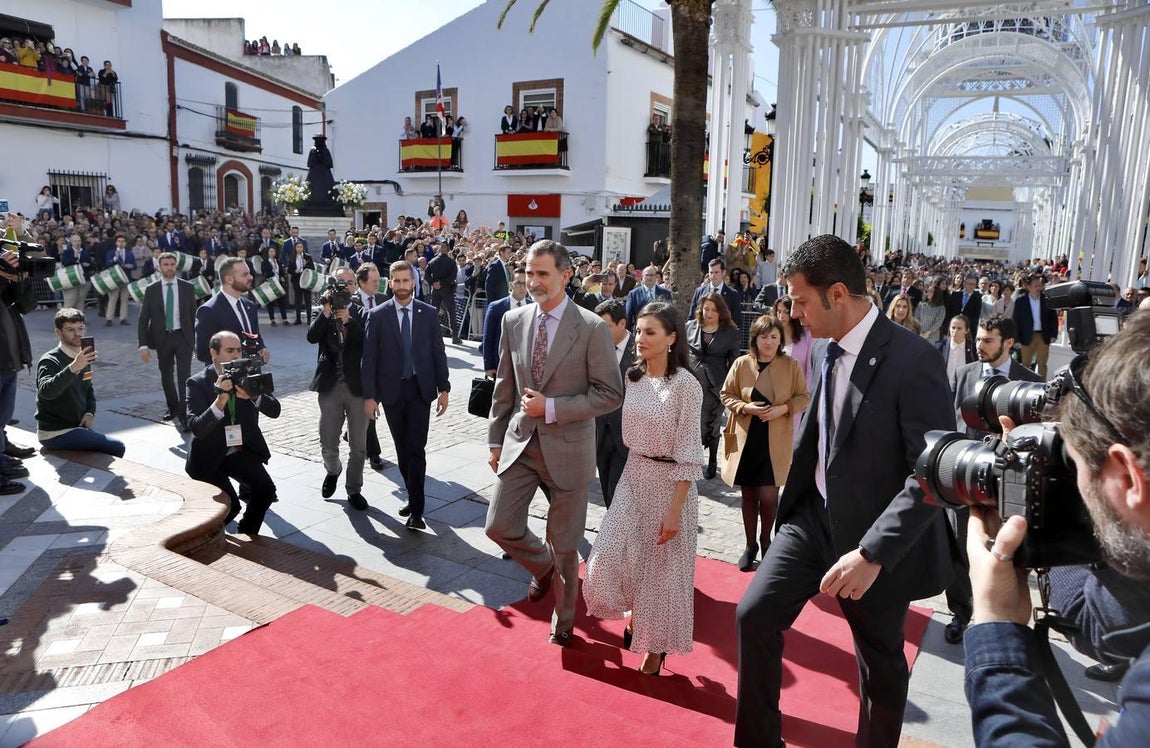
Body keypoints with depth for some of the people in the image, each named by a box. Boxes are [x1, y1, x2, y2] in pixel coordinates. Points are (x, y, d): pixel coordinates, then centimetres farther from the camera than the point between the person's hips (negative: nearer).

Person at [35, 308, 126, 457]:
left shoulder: (82, 359, 8)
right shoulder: (49, 361, -15)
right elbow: (46, 391, -35)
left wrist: (90, 413, 3)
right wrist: (73, 368, -47)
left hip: (77, 426, 8)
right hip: (55, 433, -8)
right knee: (116, 447, -16)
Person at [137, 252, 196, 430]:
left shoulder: (188, 288, 1)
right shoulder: (151, 290, 0)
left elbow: (193, 315, 5)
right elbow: (143, 319, -1)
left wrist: (194, 340, 4)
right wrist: (143, 345, -9)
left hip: (183, 337, -2)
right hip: (162, 339, 2)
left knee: (184, 375, -10)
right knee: (166, 376, 14)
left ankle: (183, 414, -7)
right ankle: (173, 407, 33)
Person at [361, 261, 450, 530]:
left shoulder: (429, 313, 2)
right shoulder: (377, 315, 0)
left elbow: (438, 353, 4)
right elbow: (369, 358, -1)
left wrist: (444, 389, 1)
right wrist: (369, 395, -5)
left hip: (420, 389, -1)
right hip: (391, 390, 1)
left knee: (416, 448, -7)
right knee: (403, 449, 10)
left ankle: (416, 510, -4)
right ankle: (413, 498, 26)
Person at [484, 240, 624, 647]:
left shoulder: (592, 328, -13)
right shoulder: (514, 320, 2)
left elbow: (610, 394, -12)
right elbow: (504, 386, 10)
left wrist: (551, 408, -19)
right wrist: (496, 439, 10)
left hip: (567, 448, -4)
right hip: (520, 443, 4)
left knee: (564, 544, 8)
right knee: (499, 525, 0)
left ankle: (563, 619, 35)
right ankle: (543, 567, 34)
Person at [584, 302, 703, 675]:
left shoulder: (685, 385, -17)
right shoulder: (633, 377, 2)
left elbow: (687, 454, -17)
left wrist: (675, 510, -18)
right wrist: (635, 473, 15)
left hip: (670, 483, -5)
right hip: (633, 475, 6)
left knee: (662, 567, 9)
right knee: (609, 556, 2)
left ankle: (656, 645, 32)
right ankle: (635, 613, 33)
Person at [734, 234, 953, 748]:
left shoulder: (911, 359, -22)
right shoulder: (827, 349, 1)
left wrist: (872, 552, -30)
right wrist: (795, 502, 11)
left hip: (875, 536, -6)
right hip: (816, 514, 6)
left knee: (880, 663, 14)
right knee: (754, 615, 0)